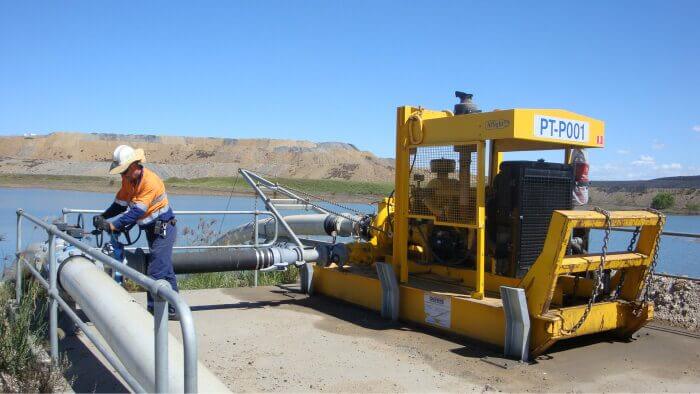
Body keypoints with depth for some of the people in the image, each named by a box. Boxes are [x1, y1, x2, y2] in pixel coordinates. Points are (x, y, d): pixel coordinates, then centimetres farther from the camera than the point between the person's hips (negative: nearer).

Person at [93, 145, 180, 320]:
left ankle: (153, 310, -2)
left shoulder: (150, 181, -26)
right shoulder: (128, 180, 2)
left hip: (163, 229, -9)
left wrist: (113, 226, -33)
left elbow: (137, 211, -30)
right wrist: (103, 217, -10)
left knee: (156, 273, -10)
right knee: (166, 272, 15)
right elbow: (120, 204, 6)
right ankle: (172, 310, 23)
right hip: (152, 230, 9)